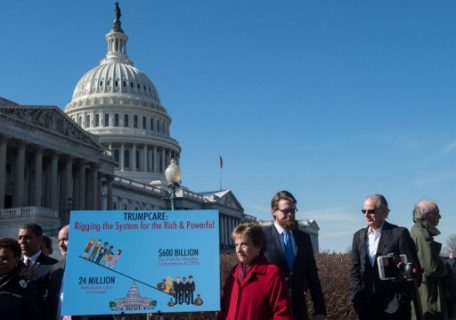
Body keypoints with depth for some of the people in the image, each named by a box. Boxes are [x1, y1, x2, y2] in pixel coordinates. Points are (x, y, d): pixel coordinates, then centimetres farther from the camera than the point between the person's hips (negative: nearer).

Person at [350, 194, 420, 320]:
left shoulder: (399, 233, -4)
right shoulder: (359, 236, 10)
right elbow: (355, 269, 11)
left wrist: (402, 298, -8)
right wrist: (358, 294, -3)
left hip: (393, 305, -4)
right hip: (367, 305, 4)